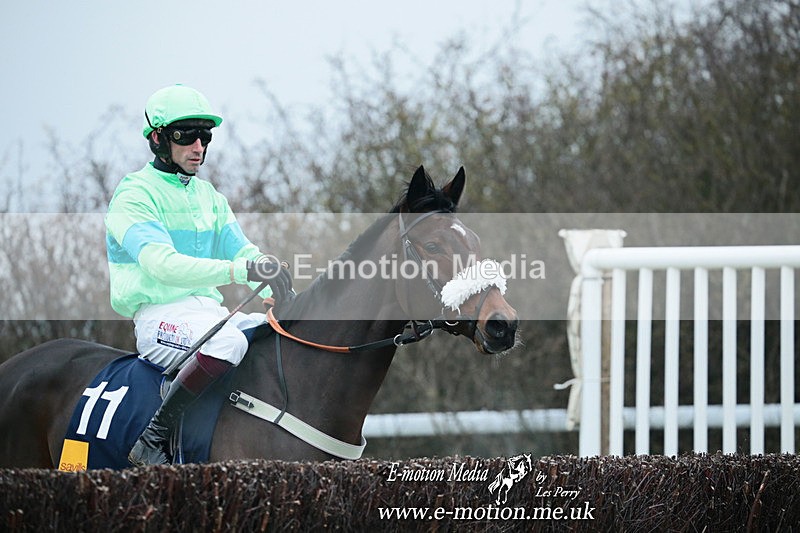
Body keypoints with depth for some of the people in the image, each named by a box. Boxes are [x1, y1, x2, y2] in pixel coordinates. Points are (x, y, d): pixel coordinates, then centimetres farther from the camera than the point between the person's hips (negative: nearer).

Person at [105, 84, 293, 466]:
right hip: (159, 316, -8)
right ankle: (153, 441, -29)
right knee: (228, 342, -36)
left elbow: (242, 250, 11)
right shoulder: (135, 195, -8)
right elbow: (162, 264, -23)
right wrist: (240, 271, -35)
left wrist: (275, 292, -13)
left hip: (210, 311, 8)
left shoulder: (208, 196, 18)